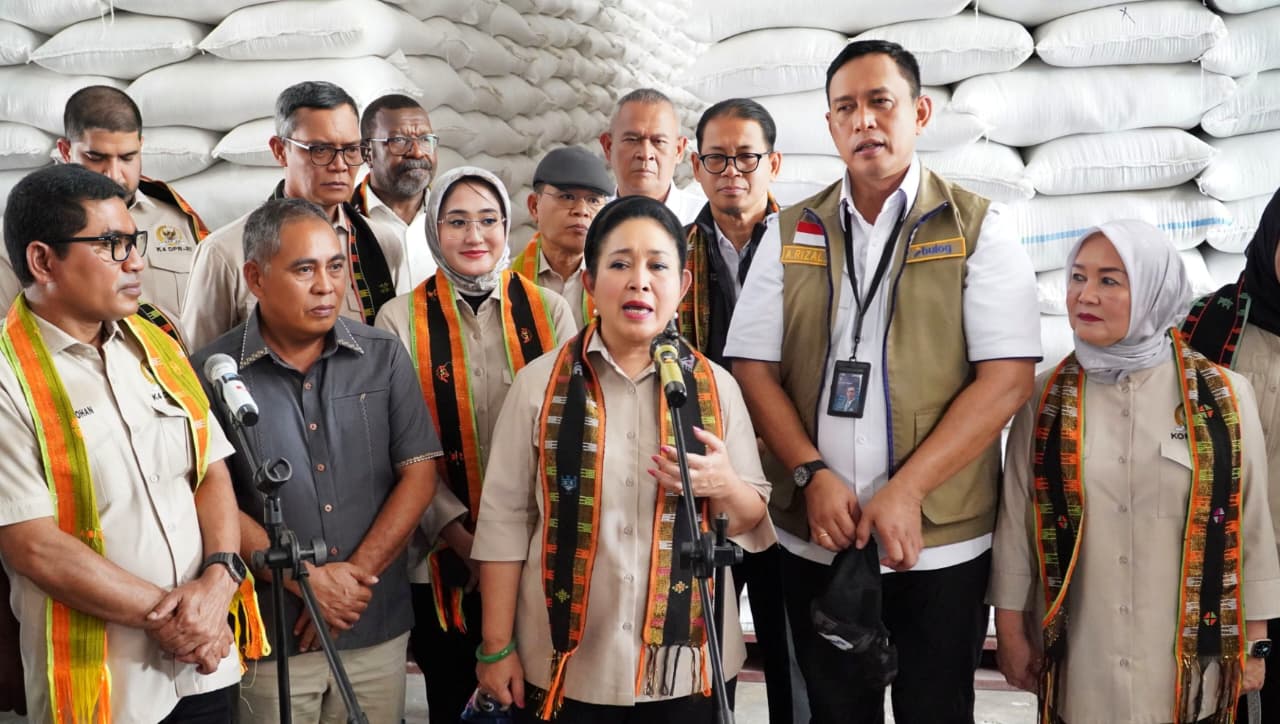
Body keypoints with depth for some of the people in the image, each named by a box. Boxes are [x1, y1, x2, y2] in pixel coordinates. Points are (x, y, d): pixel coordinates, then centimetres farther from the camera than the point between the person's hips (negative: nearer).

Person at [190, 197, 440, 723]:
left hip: (377, 626, 2)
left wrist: (355, 575, -9)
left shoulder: (385, 357, 1)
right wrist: (307, 580, -12)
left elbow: (418, 474, -1)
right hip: (269, 635, -2)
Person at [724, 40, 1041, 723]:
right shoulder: (791, 233, 7)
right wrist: (812, 474, -11)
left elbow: (1008, 377, -9)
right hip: (814, 539, 2)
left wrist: (907, 492, -16)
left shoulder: (977, 228, -1)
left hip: (941, 542, -2)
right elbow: (753, 367, 3)